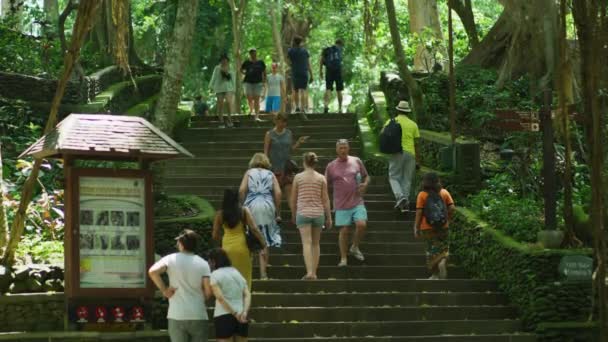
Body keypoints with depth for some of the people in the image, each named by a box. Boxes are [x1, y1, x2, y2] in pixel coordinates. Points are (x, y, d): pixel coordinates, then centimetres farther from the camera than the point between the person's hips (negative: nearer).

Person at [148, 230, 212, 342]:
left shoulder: (171, 259, -1)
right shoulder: (202, 263, 1)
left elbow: (153, 271, -18)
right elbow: (208, 290, -8)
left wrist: (164, 290, -6)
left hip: (177, 316, -1)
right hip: (198, 316, 1)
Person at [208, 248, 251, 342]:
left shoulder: (214, 275, -1)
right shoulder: (237, 273, 18)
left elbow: (220, 297, -14)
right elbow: (247, 295, 5)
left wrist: (235, 314, -14)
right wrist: (244, 313, -8)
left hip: (224, 317, -6)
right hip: (242, 318, 6)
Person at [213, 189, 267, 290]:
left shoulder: (220, 214, -1)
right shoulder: (244, 211, -4)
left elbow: (215, 236, 3)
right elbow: (254, 228, -13)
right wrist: (263, 242, -9)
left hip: (227, 248, 1)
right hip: (242, 247, -1)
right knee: (244, 278, 10)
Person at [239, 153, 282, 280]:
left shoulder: (249, 173, 12)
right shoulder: (270, 175, 14)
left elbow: (241, 190, -3)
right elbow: (278, 192, 2)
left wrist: (244, 203, 9)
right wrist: (277, 210, 9)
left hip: (251, 207, -1)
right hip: (267, 207, 1)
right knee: (265, 241, 7)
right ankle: (263, 273, 4)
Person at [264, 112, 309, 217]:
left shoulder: (289, 133, 8)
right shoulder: (270, 134, -1)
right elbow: (266, 151, -2)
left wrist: (299, 143, -1)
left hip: (287, 167, 2)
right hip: (275, 167, -2)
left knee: (289, 191, -5)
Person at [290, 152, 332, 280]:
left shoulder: (298, 177, -1)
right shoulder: (321, 178, 1)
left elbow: (293, 198, 5)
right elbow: (325, 199, 1)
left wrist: (293, 214, 19)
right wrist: (329, 217, 7)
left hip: (303, 213, -2)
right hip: (318, 213, 2)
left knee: (306, 243, -8)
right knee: (315, 243, 14)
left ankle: (309, 272, -22)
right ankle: (314, 272, 17)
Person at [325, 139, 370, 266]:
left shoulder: (356, 161, 5)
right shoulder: (331, 166, 2)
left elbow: (366, 176, 17)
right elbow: (325, 185, 10)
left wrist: (365, 184, -5)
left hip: (357, 202, 1)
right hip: (342, 204, -1)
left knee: (361, 224, -16)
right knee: (344, 230, -1)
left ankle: (355, 247, 11)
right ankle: (343, 258, 11)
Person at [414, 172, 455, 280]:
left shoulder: (422, 195, -7)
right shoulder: (444, 192, 1)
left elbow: (419, 212, -10)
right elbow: (452, 208, -3)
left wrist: (416, 227, -5)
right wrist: (448, 219, 12)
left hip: (428, 227, -2)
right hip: (442, 226, 2)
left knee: (432, 249, 11)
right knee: (443, 248, 14)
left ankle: (435, 274, 11)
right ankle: (443, 261, -17)